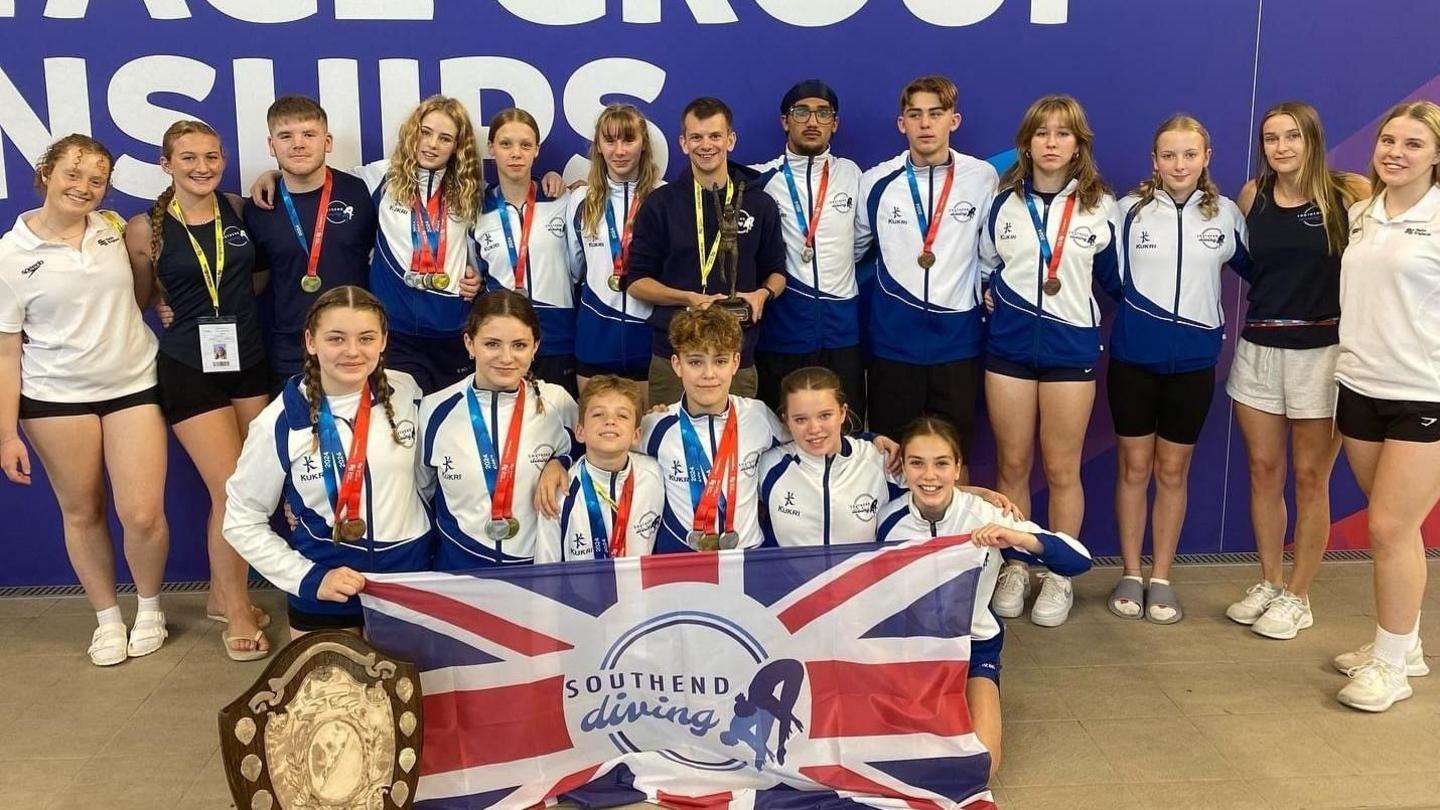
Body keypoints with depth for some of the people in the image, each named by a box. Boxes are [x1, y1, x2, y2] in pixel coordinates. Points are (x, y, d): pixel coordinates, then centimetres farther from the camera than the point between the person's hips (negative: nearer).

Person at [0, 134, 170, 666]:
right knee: (82, 513, 10)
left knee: (142, 514, -5)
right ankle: (107, 617, 29)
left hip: (134, 385, 1)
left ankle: (149, 607, 21)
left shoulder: (114, 229, 1)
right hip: (55, 397, -1)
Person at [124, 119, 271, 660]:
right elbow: (139, 300, 7)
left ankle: (223, 593, 29)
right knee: (231, 492, -6)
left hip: (249, 362, 4)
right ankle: (237, 613, 12)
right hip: (189, 370, -4)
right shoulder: (146, 228, -6)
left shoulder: (238, 210, 2)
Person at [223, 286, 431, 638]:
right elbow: (242, 521, -6)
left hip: (409, 576, 2)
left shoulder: (406, 392, -7)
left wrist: (436, 546, 4)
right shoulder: (279, 423, -14)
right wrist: (308, 578, -14)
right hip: (325, 591, -2)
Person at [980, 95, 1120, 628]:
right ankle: (1014, 569, 21)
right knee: (1013, 465, 7)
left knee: (1062, 469, 4)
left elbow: (1113, 278, 8)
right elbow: (984, 263, 15)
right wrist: (989, 295, 1)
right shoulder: (1004, 201, 5)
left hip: (1071, 346, -1)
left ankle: (1060, 576, 17)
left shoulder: (1099, 205, 1)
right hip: (1009, 344, 1)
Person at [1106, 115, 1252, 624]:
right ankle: (1131, 575, 19)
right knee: (1134, 467, 7)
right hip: (1133, 357, -1)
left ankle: (1161, 579, 20)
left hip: (1193, 361, 1)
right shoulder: (1131, 210, -2)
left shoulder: (1225, 214, 2)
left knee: (1173, 471, 9)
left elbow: (1253, 269, 12)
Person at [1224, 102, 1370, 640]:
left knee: (1310, 478, 4)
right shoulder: (1253, 196, 4)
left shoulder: (1345, 194, -6)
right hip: (1258, 348, 4)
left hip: (1320, 351, -3)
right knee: (1264, 471, 10)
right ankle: (1268, 584, 25)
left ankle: (1298, 597, 17)